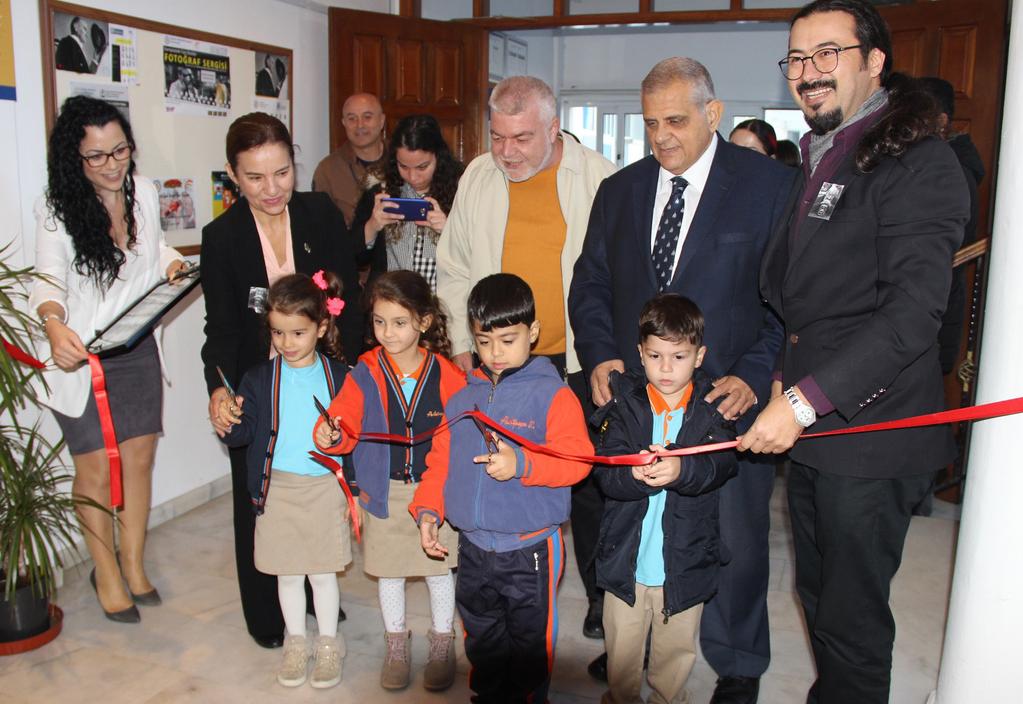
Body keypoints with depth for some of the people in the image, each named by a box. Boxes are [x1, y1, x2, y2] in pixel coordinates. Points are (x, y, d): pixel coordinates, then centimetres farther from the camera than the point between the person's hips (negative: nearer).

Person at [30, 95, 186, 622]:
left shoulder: (145, 192, -1)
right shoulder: (57, 209, -15)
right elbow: (48, 279, -25)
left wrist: (171, 261, -4)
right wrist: (55, 327, -45)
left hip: (139, 350, 4)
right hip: (82, 355, -4)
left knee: (139, 460, 11)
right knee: (96, 470, 5)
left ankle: (133, 564, 30)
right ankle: (107, 576, 25)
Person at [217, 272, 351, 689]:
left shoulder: (338, 375, -4)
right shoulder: (260, 379, -3)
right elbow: (241, 437, -7)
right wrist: (230, 420, -27)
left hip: (326, 487, -1)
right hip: (278, 488, 1)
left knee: (323, 573, 10)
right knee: (287, 574, 14)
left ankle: (328, 645, 28)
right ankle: (296, 644, 33)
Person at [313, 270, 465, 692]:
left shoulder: (447, 376, -11)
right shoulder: (365, 375, -9)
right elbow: (347, 427, -12)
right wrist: (330, 436, -32)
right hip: (384, 492, 1)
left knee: (438, 566, 13)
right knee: (388, 570, 16)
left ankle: (442, 641, 36)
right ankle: (396, 642, 39)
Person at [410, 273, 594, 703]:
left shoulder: (553, 394, -10)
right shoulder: (462, 398, 7)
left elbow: (577, 458, -19)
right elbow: (440, 461, 11)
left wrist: (522, 464, -30)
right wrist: (427, 510, 1)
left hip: (531, 550, -5)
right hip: (473, 549, 5)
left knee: (529, 643, 9)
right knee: (481, 641, 21)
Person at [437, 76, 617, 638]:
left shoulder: (600, 179, -4)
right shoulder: (476, 180, 4)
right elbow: (455, 270, 11)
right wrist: (462, 344, 7)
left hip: (579, 360, -2)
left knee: (588, 483, 7)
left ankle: (603, 594, 26)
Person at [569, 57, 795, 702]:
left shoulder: (770, 185, -4)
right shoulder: (619, 190, 8)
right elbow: (590, 284, 12)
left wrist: (754, 376, -16)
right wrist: (600, 354, -4)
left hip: (729, 399, -3)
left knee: (734, 538, 9)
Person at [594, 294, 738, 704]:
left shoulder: (713, 408, -4)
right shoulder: (624, 405, -3)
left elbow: (722, 463, -20)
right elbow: (605, 472, -13)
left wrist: (681, 470, -40)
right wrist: (636, 474, -35)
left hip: (685, 563, 0)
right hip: (626, 561, 1)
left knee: (676, 653, 17)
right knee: (621, 653, 17)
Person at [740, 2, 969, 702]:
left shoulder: (918, 163, -13)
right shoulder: (818, 161, 15)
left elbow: (914, 311, -23)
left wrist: (804, 401, -24)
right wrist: (783, 377, 12)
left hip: (870, 437, -8)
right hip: (809, 431, 8)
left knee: (852, 616, 4)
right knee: (818, 595, 20)